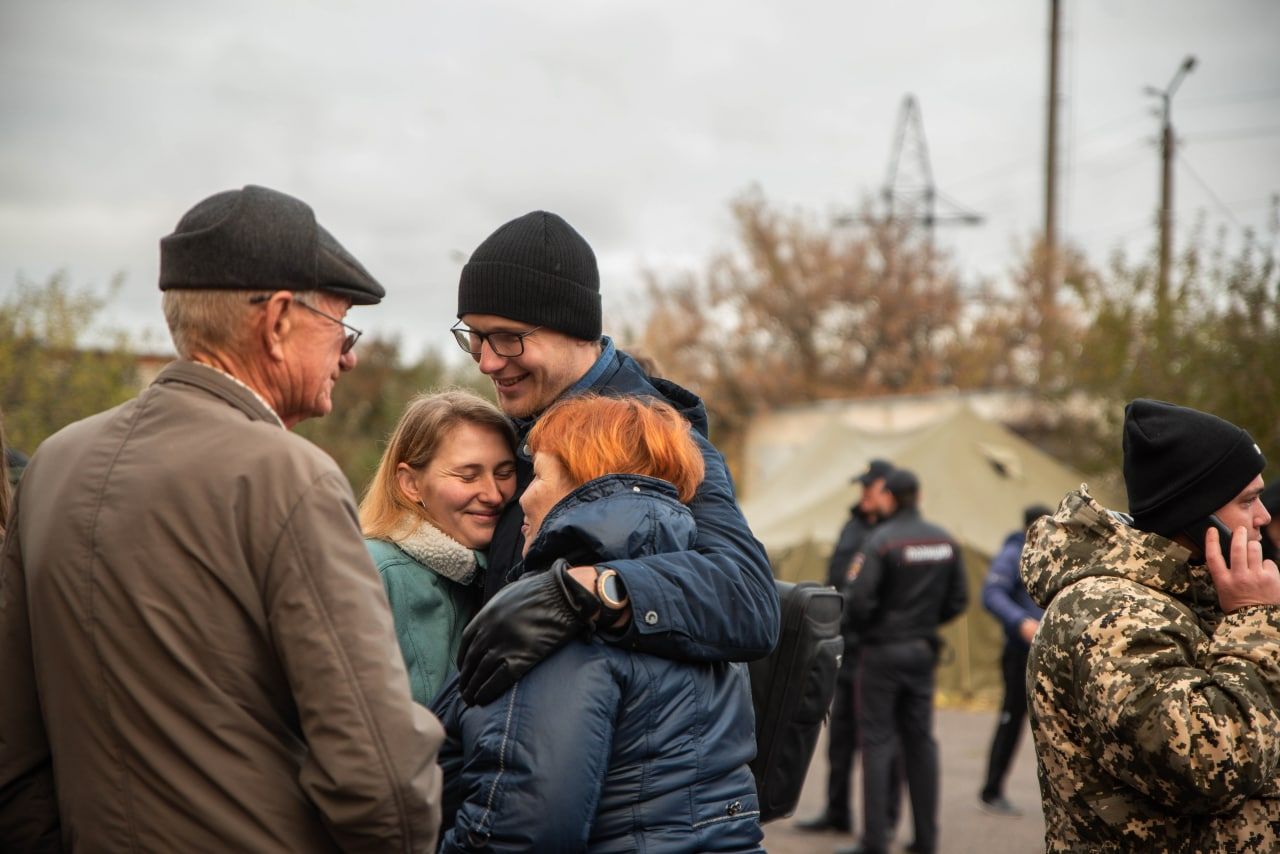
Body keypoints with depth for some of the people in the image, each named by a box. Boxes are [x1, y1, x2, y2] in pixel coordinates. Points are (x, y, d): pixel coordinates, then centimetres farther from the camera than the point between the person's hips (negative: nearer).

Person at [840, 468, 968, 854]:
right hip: (924, 650, 6)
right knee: (920, 740, 12)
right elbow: (958, 599, 8)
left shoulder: (882, 541, -15)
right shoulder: (945, 541, 4)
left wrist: (863, 630, -2)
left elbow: (859, 600, -21)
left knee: (877, 741, -1)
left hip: (883, 649, -5)